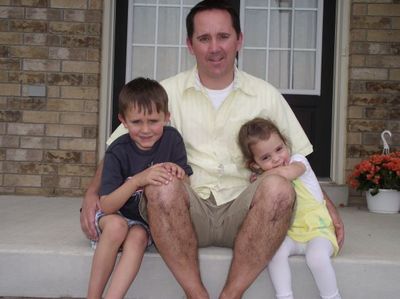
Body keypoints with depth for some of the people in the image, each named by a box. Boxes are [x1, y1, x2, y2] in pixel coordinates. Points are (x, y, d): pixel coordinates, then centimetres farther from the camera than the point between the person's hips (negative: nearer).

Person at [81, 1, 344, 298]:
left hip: (242, 211, 1)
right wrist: (92, 192, -10)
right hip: (186, 211, 0)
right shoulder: (168, 92, 4)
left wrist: (326, 205, 0)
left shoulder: (265, 95, 6)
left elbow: (298, 158, 12)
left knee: (279, 188, -29)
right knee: (161, 185, -31)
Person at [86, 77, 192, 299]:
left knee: (138, 236, -30)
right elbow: (107, 206, -26)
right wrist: (137, 180, -40)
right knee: (117, 225, -33)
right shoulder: (118, 152, -20)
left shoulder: (172, 139, -14)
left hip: (147, 221, 2)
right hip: (114, 215, -1)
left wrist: (178, 174, -31)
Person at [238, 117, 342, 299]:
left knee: (317, 256, -31)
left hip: (317, 229, -3)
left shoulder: (298, 160, -6)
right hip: (289, 234, 4)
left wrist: (262, 176, -15)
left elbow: (287, 173, -31)